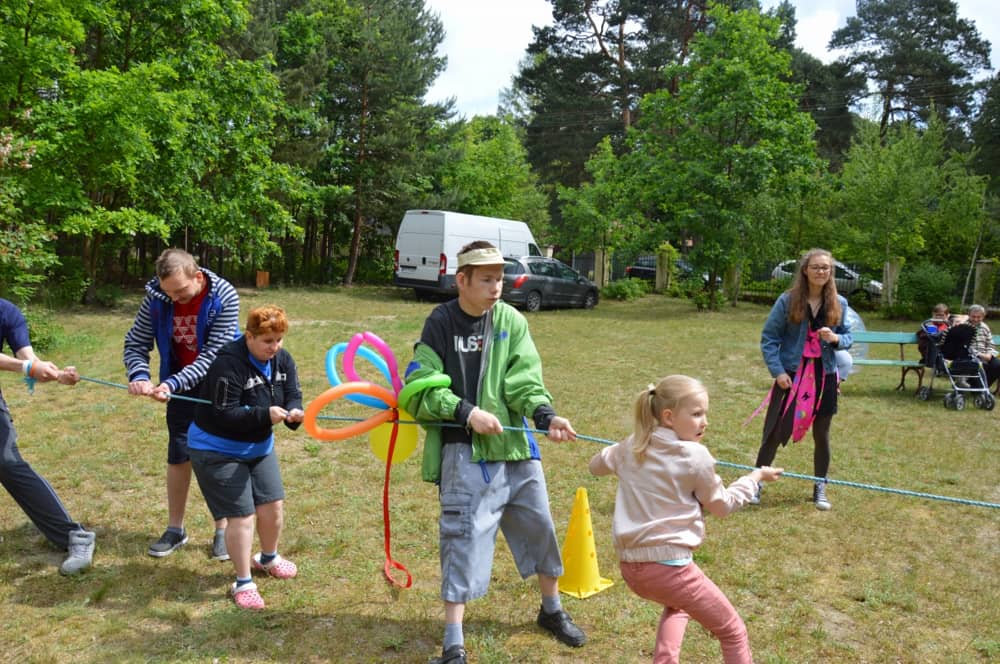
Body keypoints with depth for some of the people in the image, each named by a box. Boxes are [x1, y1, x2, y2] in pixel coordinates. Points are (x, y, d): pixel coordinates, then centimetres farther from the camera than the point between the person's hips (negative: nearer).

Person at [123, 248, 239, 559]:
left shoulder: (224, 297, -24)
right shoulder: (157, 297, -15)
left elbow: (213, 356, -26)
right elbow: (135, 343, -7)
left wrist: (173, 383, -35)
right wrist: (139, 376, -28)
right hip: (180, 387, 3)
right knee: (178, 455, 9)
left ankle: (222, 530, 19)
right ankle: (175, 529, 25)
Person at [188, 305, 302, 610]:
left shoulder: (282, 360, -4)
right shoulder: (229, 363, -28)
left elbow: (292, 395, -7)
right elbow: (226, 415, -29)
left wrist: (293, 412, -30)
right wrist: (265, 414, -39)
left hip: (259, 445, 7)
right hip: (218, 450, -7)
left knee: (273, 505, 10)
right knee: (241, 515, -8)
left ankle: (268, 558, 39)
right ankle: (243, 583, 8)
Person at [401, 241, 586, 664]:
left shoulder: (512, 321, 0)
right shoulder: (440, 324, -6)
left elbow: (524, 382, -8)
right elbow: (420, 389, -9)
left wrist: (547, 416, -24)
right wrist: (466, 412, -20)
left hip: (515, 444, 4)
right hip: (465, 452, -4)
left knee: (540, 528, 16)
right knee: (463, 538, -4)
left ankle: (552, 610, 40)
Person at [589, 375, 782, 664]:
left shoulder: (632, 447, 5)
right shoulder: (695, 455, -11)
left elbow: (597, 464, 25)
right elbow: (721, 505, 4)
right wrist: (756, 477, 16)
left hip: (630, 565, 7)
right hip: (669, 564, -7)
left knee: (677, 605, 39)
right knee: (734, 634, 12)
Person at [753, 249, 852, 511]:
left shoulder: (839, 304, 2)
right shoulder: (788, 300, -8)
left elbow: (848, 338, 10)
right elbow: (769, 337, -7)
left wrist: (836, 338, -14)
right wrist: (777, 371, -14)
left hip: (824, 376, 3)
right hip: (791, 375, -3)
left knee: (821, 435, 12)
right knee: (775, 432, 2)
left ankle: (820, 488, 27)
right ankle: (756, 482, 16)